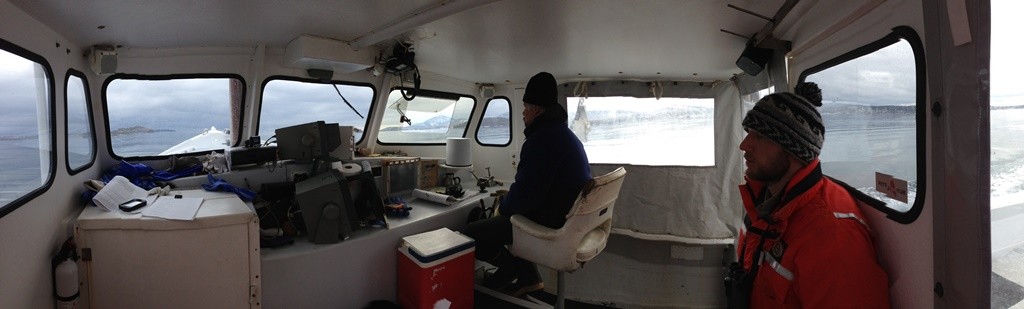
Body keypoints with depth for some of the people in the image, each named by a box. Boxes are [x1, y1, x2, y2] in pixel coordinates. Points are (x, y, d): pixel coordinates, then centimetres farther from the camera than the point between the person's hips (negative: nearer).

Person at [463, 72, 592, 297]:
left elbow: (524, 195, -25)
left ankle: (510, 267, 18)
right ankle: (527, 276, 24)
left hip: (552, 227, -10)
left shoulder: (541, 140, -23)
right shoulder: (566, 134, 10)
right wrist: (509, 198, 12)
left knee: (470, 234, -6)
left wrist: (503, 208, -5)